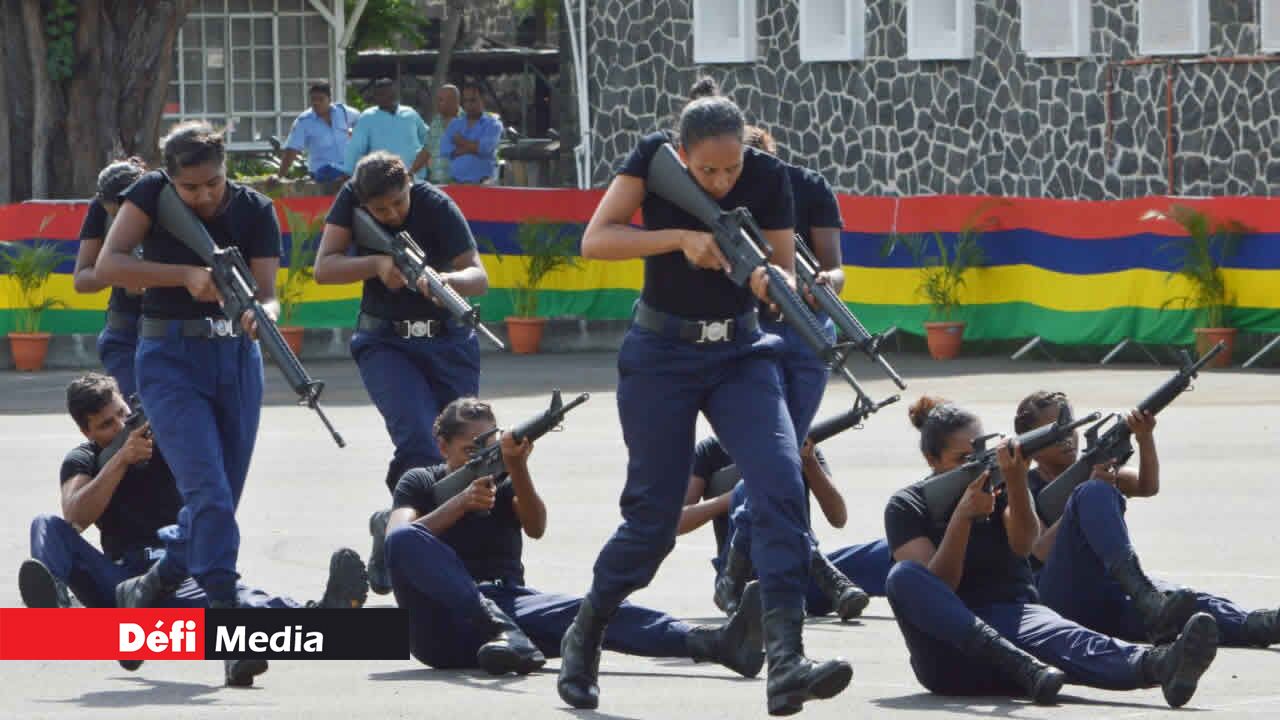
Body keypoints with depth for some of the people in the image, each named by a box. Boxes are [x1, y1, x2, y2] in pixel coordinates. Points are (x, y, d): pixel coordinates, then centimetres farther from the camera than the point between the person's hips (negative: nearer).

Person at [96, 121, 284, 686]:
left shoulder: (254, 211, -1)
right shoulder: (152, 195, -6)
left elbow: (267, 292, -7)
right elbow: (108, 265, -15)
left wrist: (261, 314, -31)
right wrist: (185, 274, -24)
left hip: (237, 359, 4)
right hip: (171, 359, -4)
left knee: (221, 500, 8)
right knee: (208, 491, -19)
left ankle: (146, 590, 29)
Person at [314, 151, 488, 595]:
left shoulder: (436, 207, -16)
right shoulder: (351, 200, -9)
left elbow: (479, 276, -22)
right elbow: (324, 268, -13)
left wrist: (447, 280, -45)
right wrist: (378, 264, -28)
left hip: (448, 340, 1)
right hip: (386, 343, -1)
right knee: (419, 438, -24)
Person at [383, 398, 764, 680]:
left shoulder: (503, 482, 19)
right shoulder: (420, 483, 14)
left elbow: (536, 527, -3)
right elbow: (398, 539, -7)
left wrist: (517, 469, -21)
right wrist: (460, 503, -19)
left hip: (509, 601, 2)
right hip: (443, 623, -2)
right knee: (405, 540, -31)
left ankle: (716, 643, -51)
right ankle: (498, 629, -47)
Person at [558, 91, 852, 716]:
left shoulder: (767, 178, -8)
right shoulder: (654, 159, -11)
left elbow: (781, 279, -5)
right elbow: (595, 240, -17)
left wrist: (773, 283, -29)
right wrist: (681, 238, -28)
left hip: (740, 353, 1)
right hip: (661, 354, -1)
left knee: (781, 484, -20)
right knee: (653, 513, 1)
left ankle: (785, 663, -28)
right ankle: (584, 635, 28)